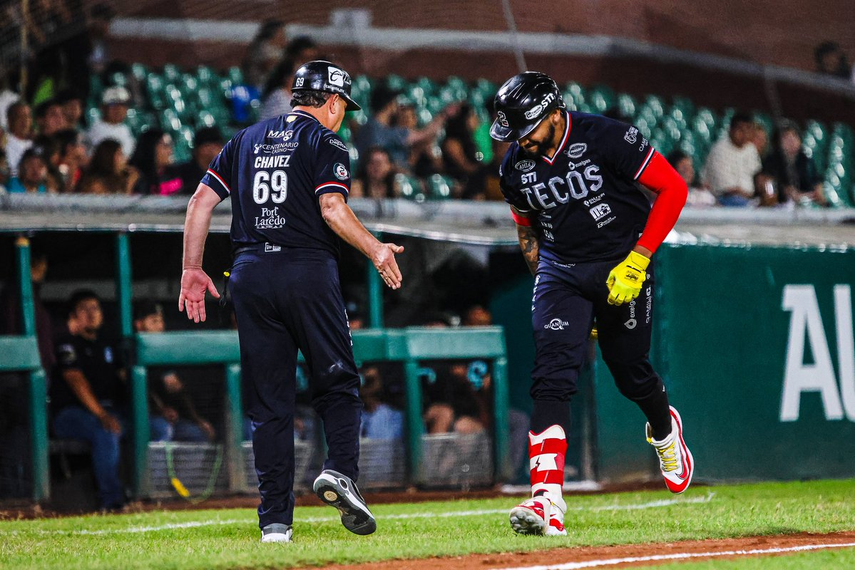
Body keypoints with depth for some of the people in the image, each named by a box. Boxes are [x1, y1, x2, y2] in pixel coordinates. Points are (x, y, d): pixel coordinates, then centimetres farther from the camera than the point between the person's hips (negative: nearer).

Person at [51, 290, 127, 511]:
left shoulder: (106, 347, 24)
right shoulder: (67, 344, 2)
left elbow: (123, 379, 18)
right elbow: (76, 381, -12)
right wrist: (101, 415, -27)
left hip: (108, 409, 6)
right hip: (72, 412, -6)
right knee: (105, 431, -38)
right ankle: (111, 500, -37)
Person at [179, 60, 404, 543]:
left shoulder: (247, 140, 18)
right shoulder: (325, 142, 2)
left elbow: (201, 202, 13)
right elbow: (332, 209, -12)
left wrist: (193, 268, 16)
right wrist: (377, 250, -1)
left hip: (250, 276, 4)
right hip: (308, 272, -4)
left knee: (269, 399, 5)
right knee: (338, 382, 7)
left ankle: (275, 520, 1)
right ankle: (340, 471, -18)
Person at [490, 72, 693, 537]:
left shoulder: (606, 139, -18)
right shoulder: (516, 167, -3)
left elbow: (673, 188, -13)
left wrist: (637, 261, -17)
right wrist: (546, 284, 11)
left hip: (623, 265, -3)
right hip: (560, 270, 3)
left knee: (630, 372, 8)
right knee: (552, 375, -16)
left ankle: (664, 429, 47)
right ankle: (547, 499, -26)